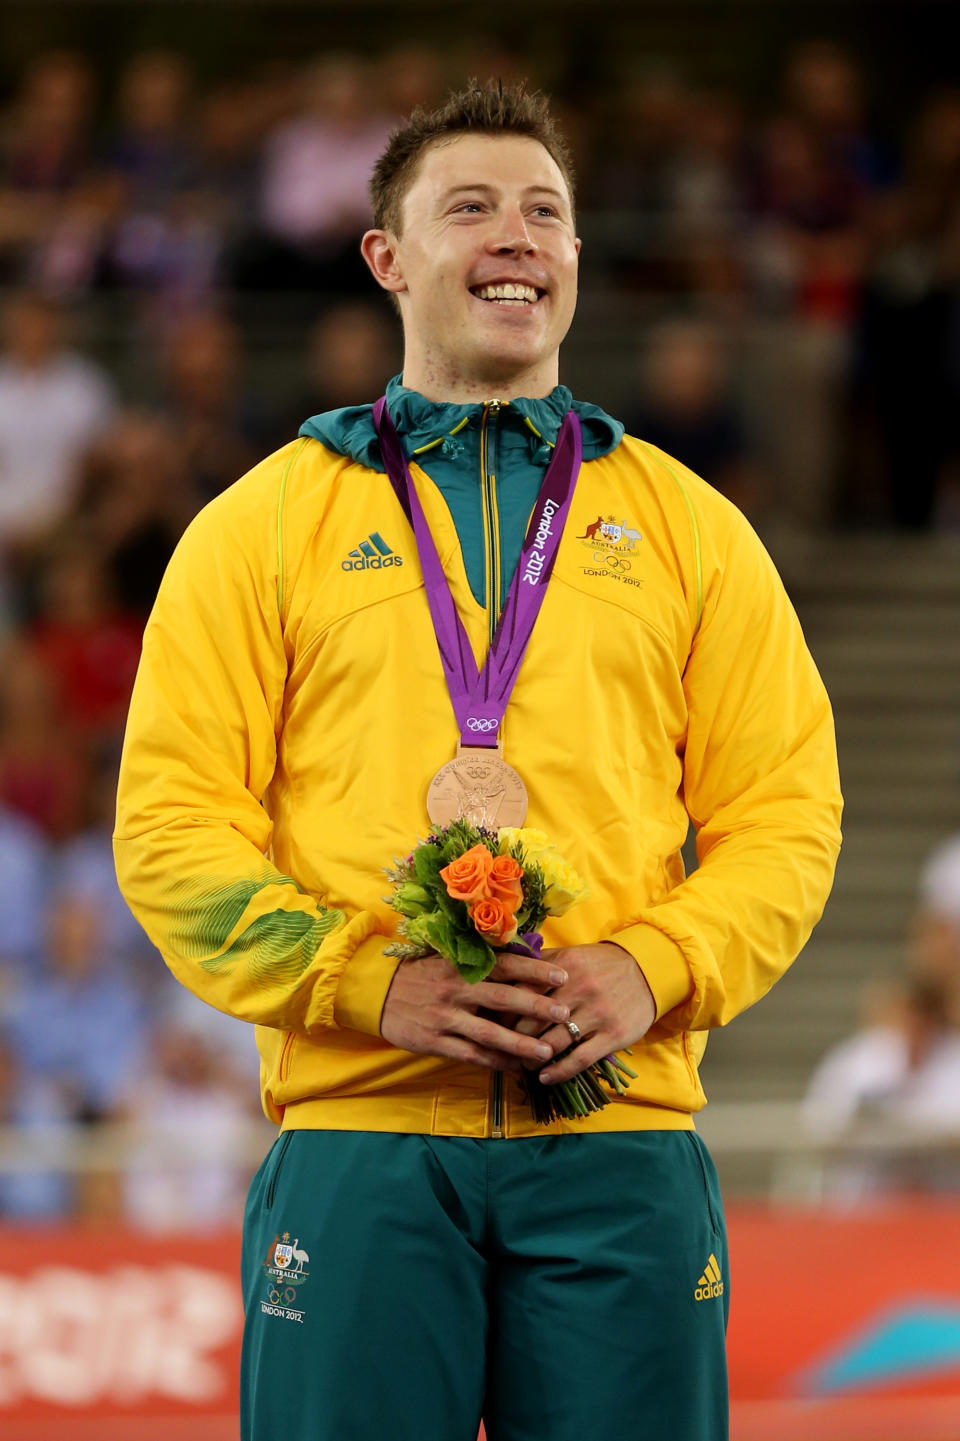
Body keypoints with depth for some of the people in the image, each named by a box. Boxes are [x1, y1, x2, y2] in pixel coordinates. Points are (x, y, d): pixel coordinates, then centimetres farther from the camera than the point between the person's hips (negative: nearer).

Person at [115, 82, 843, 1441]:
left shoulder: (686, 524, 16)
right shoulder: (266, 524, 11)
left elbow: (785, 809, 11)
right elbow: (171, 821, 4)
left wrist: (651, 972, -8)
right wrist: (372, 980, -10)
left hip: (622, 1139, 1)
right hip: (358, 1139, -1)